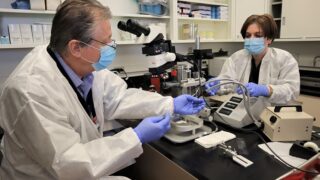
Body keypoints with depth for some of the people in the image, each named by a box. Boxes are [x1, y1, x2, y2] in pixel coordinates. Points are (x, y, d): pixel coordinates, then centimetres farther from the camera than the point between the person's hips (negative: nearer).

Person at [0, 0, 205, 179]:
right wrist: (136, 137, -30)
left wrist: (171, 104, -5)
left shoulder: (87, 65, -11)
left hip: (83, 163, 6)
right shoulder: (32, 90, -33)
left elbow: (118, 97, -1)